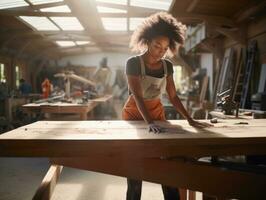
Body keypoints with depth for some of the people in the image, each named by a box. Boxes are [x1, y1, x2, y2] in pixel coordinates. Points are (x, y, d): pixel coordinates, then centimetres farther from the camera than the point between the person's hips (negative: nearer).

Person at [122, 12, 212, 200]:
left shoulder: (167, 66, 0)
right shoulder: (133, 63, -15)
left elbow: (173, 96, 1)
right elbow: (137, 96, -25)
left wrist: (190, 119, -9)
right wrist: (149, 122, -39)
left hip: (157, 114, 4)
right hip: (134, 115, -4)